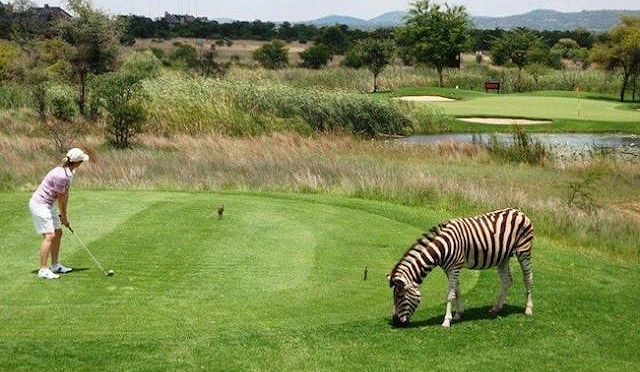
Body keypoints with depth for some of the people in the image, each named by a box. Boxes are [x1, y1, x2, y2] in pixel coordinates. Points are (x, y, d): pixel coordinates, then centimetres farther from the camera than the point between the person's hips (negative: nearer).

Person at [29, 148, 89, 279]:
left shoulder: (69, 172, 2)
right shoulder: (60, 176, -27)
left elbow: (66, 195, 8)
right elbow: (61, 198, -16)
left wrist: (63, 215, 9)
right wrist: (64, 216, -3)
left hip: (48, 204, 10)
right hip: (40, 204, -10)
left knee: (58, 233, 13)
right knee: (49, 235, -14)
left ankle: (55, 265, 24)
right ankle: (43, 270, -13)